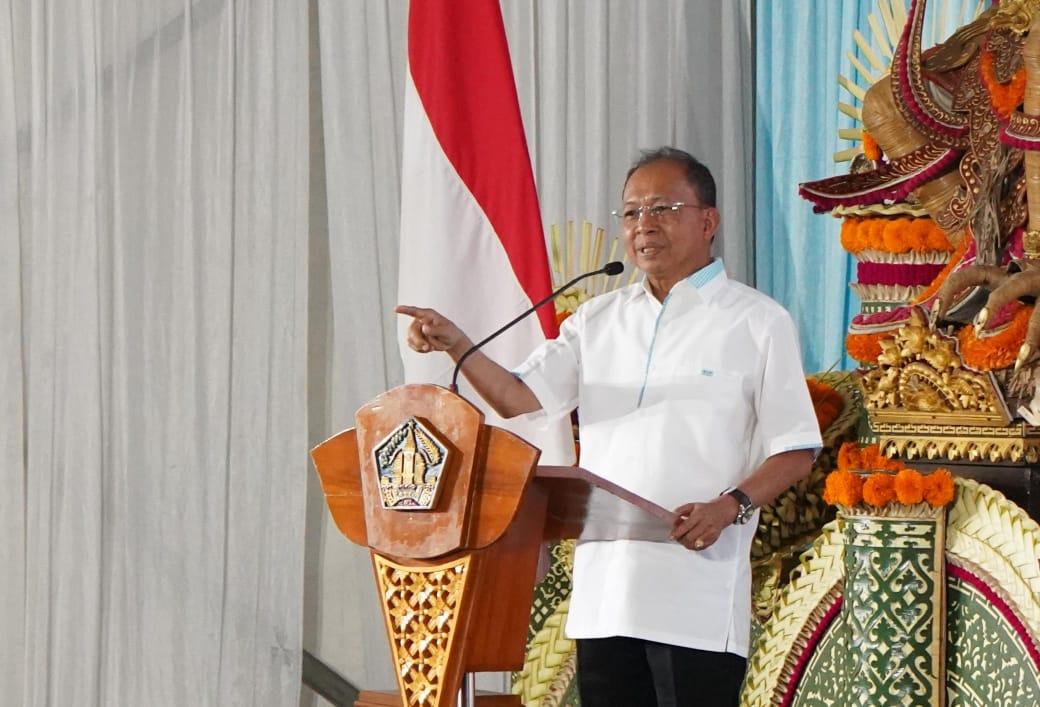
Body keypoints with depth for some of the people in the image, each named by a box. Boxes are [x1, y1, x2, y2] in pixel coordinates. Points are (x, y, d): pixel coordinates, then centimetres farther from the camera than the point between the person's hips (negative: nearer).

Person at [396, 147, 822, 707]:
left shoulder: (757, 321, 2)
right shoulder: (600, 320, 16)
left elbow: (796, 451, -1)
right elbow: (520, 398, 7)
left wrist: (730, 506, -18)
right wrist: (457, 347, -11)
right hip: (603, 594, 5)